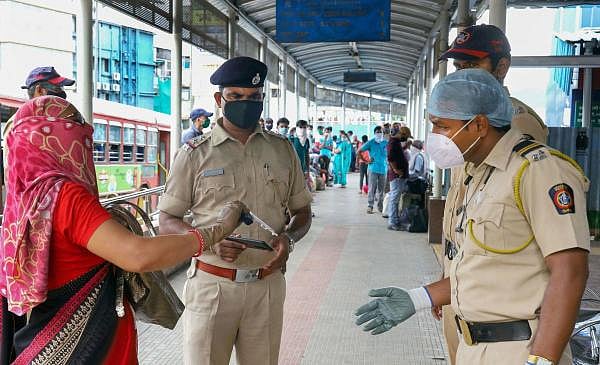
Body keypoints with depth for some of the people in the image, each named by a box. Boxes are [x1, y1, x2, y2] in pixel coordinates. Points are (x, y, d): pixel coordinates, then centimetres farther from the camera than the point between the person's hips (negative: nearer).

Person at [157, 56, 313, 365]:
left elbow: (302, 211, 14)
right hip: (212, 285, -2)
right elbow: (167, 222, 1)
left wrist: (288, 238, -7)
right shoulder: (194, 154, -1)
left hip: (268, 286, 3)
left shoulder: (283, 150, 7)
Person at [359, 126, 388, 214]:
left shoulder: (386, 143, 6)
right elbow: (359, 151, 2)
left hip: (383, 169, 3)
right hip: (373, 169, -2)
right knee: (372, 189, -5)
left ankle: (380, 206, 19)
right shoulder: (371, 143, 0)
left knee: (381, 189, 8)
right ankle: (370, 206, 1)